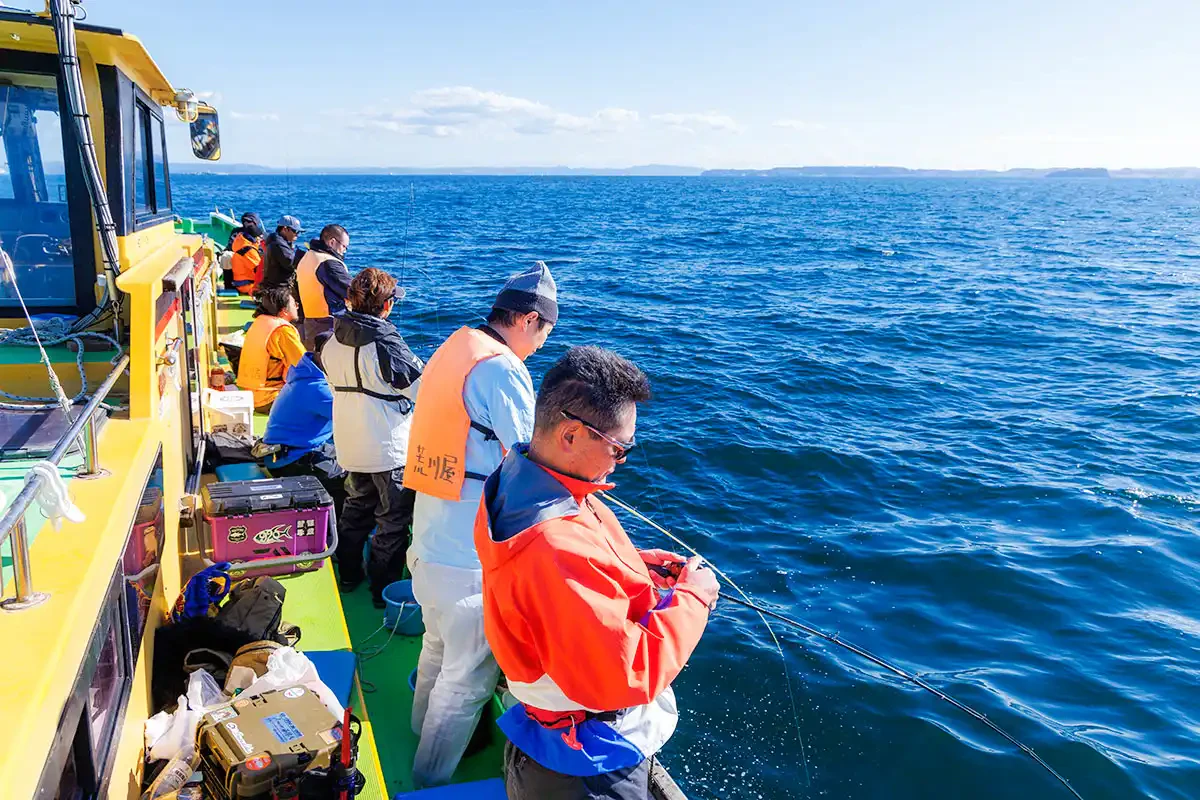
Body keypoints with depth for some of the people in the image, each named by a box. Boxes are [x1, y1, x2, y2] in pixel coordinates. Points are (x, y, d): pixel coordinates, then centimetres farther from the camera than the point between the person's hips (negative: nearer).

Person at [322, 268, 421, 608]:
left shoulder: (332, 343, 0)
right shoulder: (385, 345, -22)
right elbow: (423, 388, -16)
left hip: (350, 446, 7)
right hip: (389, 449, -7)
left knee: (356, 506, 24)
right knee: (394, 518, 7)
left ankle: (348, 574, 35)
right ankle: (385, 588, 15)